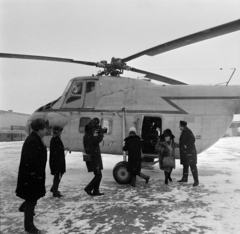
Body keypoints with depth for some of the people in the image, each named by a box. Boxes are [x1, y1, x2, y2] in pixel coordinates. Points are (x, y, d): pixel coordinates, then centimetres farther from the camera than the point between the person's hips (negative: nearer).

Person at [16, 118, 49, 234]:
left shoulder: (37, 139, 7)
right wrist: (39, 173, -22)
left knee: (35, 196, 26)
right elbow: (31, 160, -31)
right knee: (32, 199, 1)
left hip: (36, 174, 10)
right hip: (31, 175, -10)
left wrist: (40, 173, 16)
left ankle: (24, 207, 53)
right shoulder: (32, 141, -26)